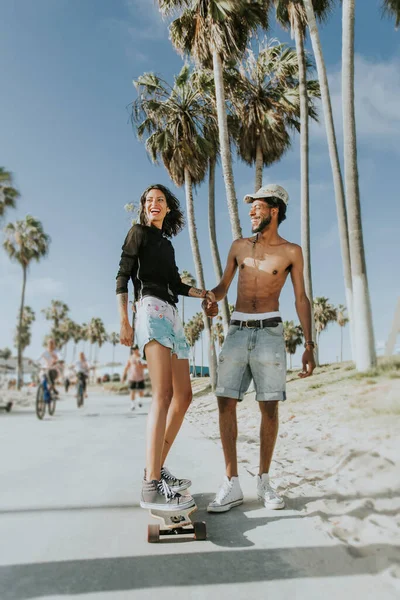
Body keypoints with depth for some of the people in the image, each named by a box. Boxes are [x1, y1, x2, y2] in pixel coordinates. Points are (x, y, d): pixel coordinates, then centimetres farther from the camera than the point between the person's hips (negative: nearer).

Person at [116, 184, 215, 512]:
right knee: (164, 394, -20)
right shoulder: (139, 233, 8)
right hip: (152, 309, -8)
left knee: (184, 395, 4)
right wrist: (124, 321, -13)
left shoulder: (167, 244, 28)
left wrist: (205, 293, 12)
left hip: (173, 316, 8)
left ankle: (156, 468, 12)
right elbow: (122, 277, -2)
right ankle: (152, 486, -21)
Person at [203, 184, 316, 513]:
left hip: (270, 332, -2)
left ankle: (264, 480, 16)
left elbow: (301, 299, 5)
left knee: (270, 407, -1)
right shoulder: (239, 246, 13)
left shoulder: (291, 251, 5)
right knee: (226, 404, -5)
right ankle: (232, 484, 3)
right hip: (237, 331, 3)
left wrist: (309, 345, -2)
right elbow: (223, 286, 18)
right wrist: (210, 299, -7)